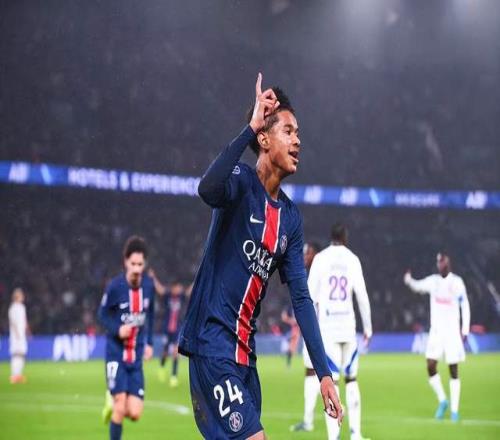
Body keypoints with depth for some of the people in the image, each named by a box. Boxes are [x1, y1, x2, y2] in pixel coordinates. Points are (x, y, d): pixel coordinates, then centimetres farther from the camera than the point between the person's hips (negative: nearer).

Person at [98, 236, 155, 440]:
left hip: (136, 357, 3)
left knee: (135, 413, -2)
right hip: (116, 354, -3)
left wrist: (149, 342, 12)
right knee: (120, 409, -11)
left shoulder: (149, 285, -3)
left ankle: (113, 401, 31)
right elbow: (102, 315, -1)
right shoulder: (115, 286, -14)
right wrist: (118, 330, -19)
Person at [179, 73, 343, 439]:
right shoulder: (243, 183, -9)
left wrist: (324, 373, 6)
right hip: (213, 340, -8)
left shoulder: (291, 217, 11)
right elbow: (208, 189, -36)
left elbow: (301, 297, 11)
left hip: (245, 348, 8)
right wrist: (251, 127, -34)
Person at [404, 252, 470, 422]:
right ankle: (442, 400, 14)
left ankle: (454, 409, 4)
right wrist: (409, 281, -30)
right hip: (436, 330, 3)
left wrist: (465, 330, -3)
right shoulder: (433, 281, 6)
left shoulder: (457, 282, -2)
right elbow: (418, 286, -7)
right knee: (430, 366, -7)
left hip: (452, 331, -3)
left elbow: (465, 306, 1)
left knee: (453, 370, -2)